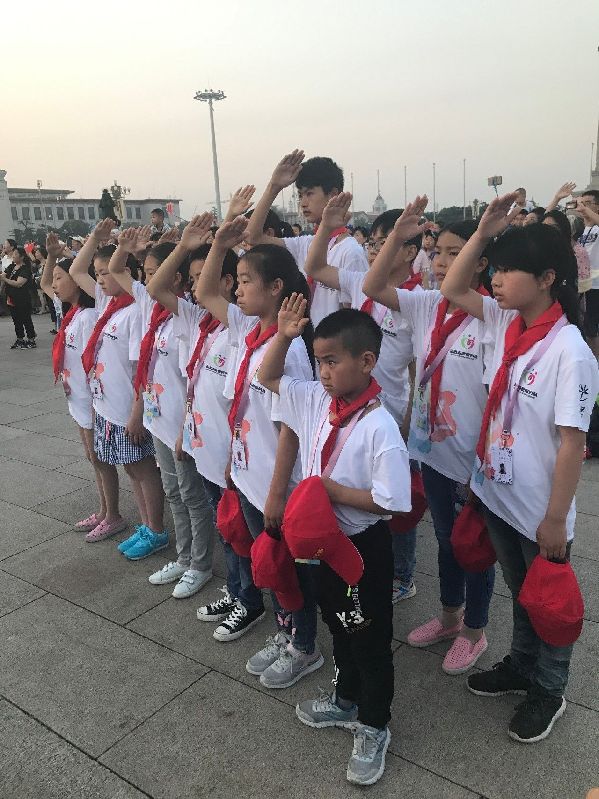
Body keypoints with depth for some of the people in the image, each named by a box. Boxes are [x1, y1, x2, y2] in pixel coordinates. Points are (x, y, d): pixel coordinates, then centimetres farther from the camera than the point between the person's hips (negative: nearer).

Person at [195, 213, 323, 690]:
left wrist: (277, 493, -19)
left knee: (291, 565, 11)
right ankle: (286, 631, 43)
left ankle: (304, 647, 33)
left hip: (278, 486, -8)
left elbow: (291, 428, -22)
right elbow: (205, 294, 14)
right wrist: (220, 243, 1)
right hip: (248, 476, 8)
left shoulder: (287, 347, -23)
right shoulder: (248, 329, 1)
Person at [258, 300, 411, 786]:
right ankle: (346, 702, 50)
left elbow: (391, 501, -26)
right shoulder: (315, 400, -5)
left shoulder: (379, 427, -26)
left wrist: (336, 492, -24)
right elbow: (267, 378, 6)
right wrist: (283, 337, -8)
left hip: (364, 547, -7)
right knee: (338, 627, 26)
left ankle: (374, 728, 36)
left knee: (370, 641, 13)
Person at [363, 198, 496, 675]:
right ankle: (449, 617, 46)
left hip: (475, 458, -6)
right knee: (446, 540, 24)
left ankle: (474, 632, 37)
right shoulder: (425, 306, -1)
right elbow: (373, 287, -4)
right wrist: (398, 235, -15)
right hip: (432, 449, 6)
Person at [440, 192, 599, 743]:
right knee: (519, 592, 26)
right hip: (497, 493, 6)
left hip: (539, 510, -6)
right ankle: (521, 666, 48)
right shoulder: (507, 323, -3)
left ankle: (548, 691, 40)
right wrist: (485, 231, -6)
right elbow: (453, 289, 7)